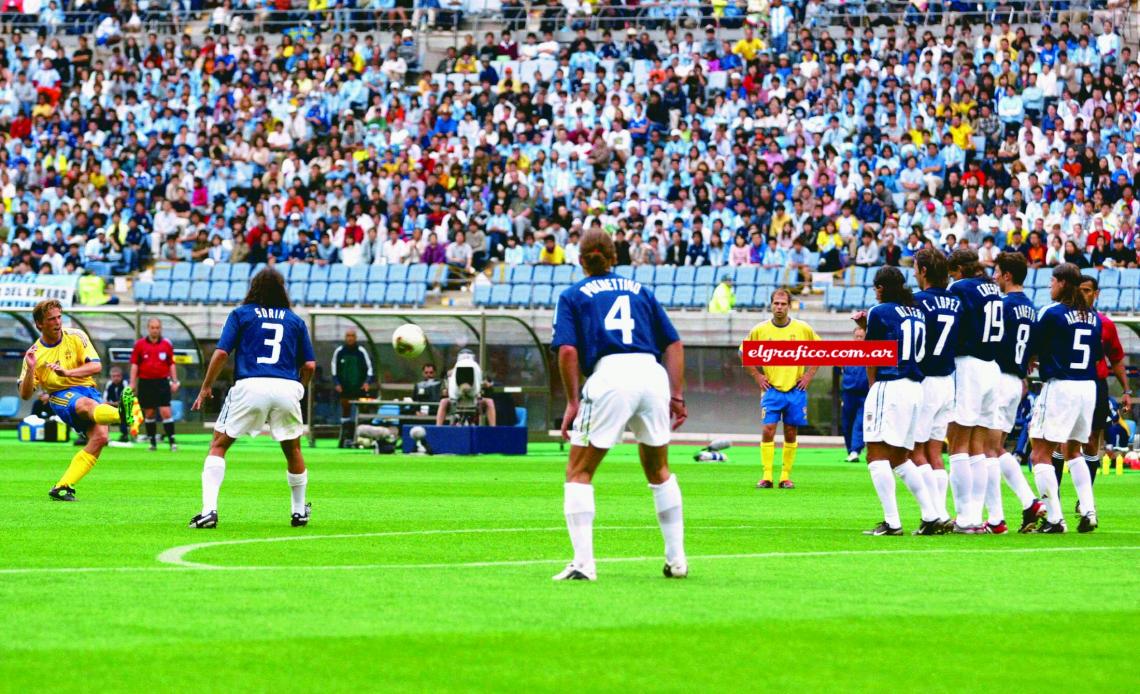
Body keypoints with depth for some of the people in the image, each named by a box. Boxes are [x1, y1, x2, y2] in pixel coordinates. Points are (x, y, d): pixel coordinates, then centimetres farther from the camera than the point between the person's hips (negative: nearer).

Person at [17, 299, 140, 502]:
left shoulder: (76, 337, 6)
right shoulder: (35, 352, 3)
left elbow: (96, 366, -4)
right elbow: (25, 395, 0)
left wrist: (67, 372, -19)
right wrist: (30, 369, -18)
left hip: (88, 390, 3)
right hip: (61, 396, -3)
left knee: (100, 437, -24)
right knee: (87, 404, -39)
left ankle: (62, 487, -22)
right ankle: (122, 414, -75)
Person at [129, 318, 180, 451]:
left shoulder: (166, 344, 5)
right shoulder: (140, 344, 4)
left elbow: (172, 364, 10)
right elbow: (134, 364, 4)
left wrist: (174, 381, 5)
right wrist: (132, 383, -2)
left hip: (162, 382, -1)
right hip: (145, 382, 1)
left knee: (166, 412, -9)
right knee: (149, 413, 5)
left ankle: (172, 442, -9)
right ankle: (153, 443, 14)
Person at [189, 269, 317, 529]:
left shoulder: (241, 314, 11)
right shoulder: (295, 320, 17)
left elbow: (221, 353, 1)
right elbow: (309, 365, 14)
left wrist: (206, 388, 9)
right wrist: (299, 390, 30)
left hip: (249, 386, -2)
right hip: (288, 388, 2)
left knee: (218, 445, 6)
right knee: (293, 449, 22)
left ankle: (209, 510, -10)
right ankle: (299, 512, 32)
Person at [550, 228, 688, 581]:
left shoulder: (572, 296, 14)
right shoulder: (640, 291, 24)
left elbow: (567, 350, -2)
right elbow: (674, 344, 16)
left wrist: (572, 402, 1)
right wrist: (677, 397, 15)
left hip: (609, 376, -4)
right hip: (653, 375, 4)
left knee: (578, 473, 5)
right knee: (659, 471, 21)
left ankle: (583, 562, -8)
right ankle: (677, 560, 20)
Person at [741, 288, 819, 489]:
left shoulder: (803, 329, 0)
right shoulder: (760, 330, -1)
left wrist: (809, 374, 3)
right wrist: (756, 375, 4)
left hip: (795, 389, 1)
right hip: (771, 389, -1)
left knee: (791, 434, 4)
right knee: (768, 431, -10)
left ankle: (786, 476, 11)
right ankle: (767, 476, -7)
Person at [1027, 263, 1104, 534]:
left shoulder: (1051, 313, -9)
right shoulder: (1093, 316, 10)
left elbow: (1030, 349, -7)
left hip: (1060, 387, -7)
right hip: (1088, 387, 7)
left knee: (1040, 454, -1)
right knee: (1073, 451, 24)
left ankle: (1054, 519, -9)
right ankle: (1088, 510, 13)